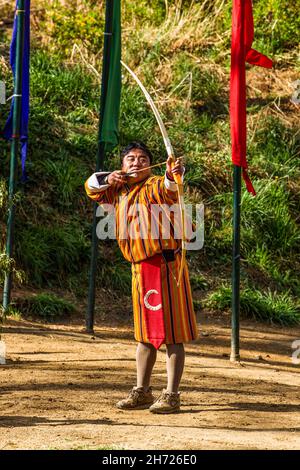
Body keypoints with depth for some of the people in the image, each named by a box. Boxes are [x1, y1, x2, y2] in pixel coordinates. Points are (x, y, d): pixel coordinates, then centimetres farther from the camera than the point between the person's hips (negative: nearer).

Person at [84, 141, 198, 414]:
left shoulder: (155, 186, -8)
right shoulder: (119, 191, 14)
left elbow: (170, 187, -28)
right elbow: (92, 187, 23)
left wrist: (174, 174, -52)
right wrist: (108, 178, 1)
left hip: (164, 263, -8)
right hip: (140, 267, 8)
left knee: (171, 332, -7)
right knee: (145, 334, 18)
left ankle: (172, 395, -5)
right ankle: (142, 391, 28)